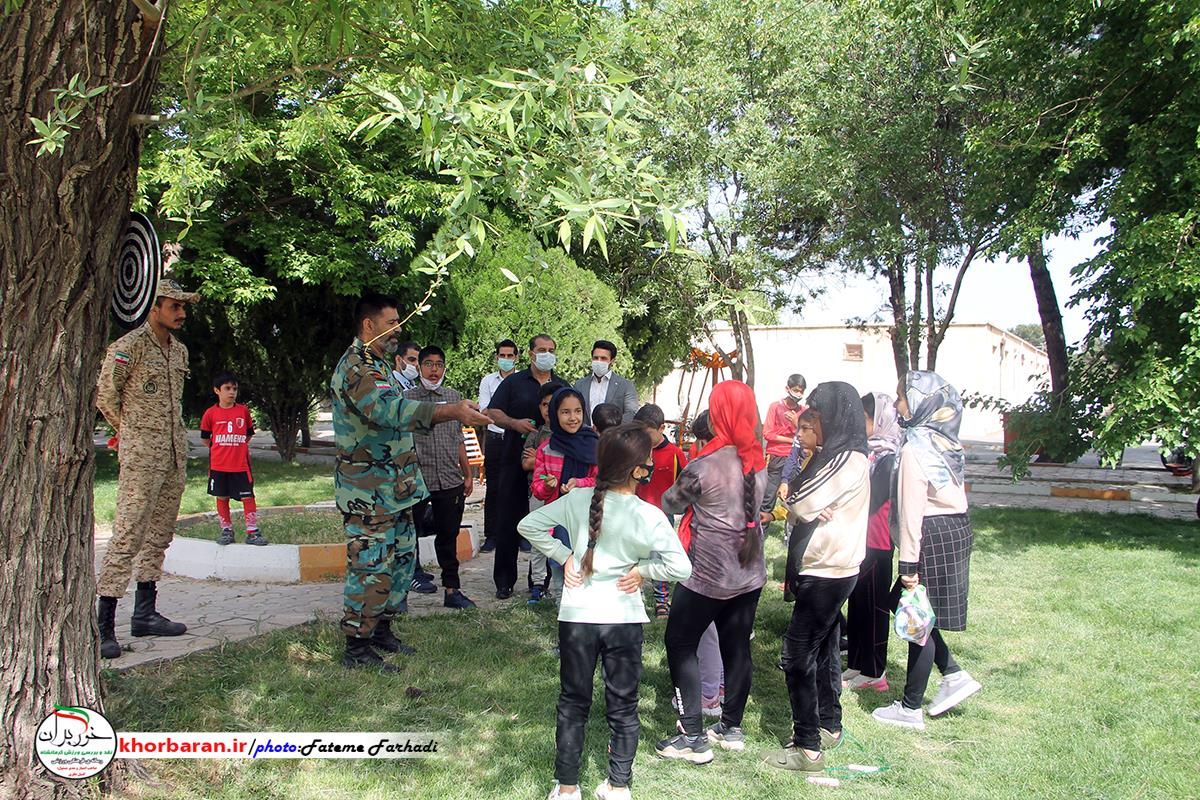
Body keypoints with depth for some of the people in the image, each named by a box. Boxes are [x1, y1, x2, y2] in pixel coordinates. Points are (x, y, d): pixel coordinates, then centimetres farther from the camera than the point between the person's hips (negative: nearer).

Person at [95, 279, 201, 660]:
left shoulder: (179, 350, 14)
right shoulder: (129, 346, -10)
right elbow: (104, 395, -4)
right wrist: (130, 429, 6)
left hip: (175, 454, 8)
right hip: (142, 455, -8)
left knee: (159, 534, 12)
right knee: (128, 534, -11)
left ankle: (145, 614, 22)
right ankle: (104, 624, -7)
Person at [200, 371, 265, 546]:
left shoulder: (243, 411, 3)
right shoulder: (211, 413, 0)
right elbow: (205, 438, 9)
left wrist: (236, 447, 8)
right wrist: (220, 448, 9)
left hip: (241, 464, 0)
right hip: (218, 464, 0)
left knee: (248, 497, -3)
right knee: (222, 497, 8)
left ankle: (252, 532, 2)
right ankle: (226, 530, 21)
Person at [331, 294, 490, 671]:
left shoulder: (377, 365, 17)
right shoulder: (356, 367, -18)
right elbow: (391, 410, -35)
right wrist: (452, 411, -43)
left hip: (394, 488, 10)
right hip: (368, 494, -10)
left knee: (401, 558, 16)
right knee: (370, 566, -5)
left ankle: (382, 629, 29)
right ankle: (356, 648, 5)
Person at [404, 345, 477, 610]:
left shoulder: (454, 397, 11)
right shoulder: (408, 398, 0)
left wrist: (468, 474, 15)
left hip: (450, 481, 4)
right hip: (417, 480, -3)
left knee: (448, 537, 11)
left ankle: (452, 589, 19)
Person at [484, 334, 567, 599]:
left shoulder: (563, 387, 14)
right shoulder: (514, 382, 6)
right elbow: (493, 412, 0)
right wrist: (514, 423, -18)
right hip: (516, 460, -2)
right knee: (509, 520, 0)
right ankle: (504, 580, 8)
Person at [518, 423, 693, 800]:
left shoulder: (577, 499, -6)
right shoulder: (649, 516, -14)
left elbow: (528, 525, -1)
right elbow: (681, 567, -19)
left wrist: (564, 556, 3)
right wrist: (642, 569, -4)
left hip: (576, 615, 2)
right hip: (623, 619, -2)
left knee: (573, 702, 16)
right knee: (623, 706, 15)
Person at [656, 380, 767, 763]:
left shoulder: (704, 466, -19)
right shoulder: (759, 459, -1)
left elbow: (671, 504, -3)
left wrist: (679, 492, 18)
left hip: (708, 573, -6)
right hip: (750, 572, 6)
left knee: (680, 645, 6)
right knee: (737, 646, 16)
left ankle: (693, 738, 6)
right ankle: (731, 727, 28)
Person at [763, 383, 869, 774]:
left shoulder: (849, 460, -19)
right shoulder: (836, 454, 11)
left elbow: (801, 505, -21)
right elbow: (805, 502, 10)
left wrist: (790, 497, -1)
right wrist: (812, 506, -11)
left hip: (827, 574, -10)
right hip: (827, 569, 10)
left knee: (798, 654, -6)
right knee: (823, 648, 18)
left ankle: (808, 747, 0)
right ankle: (829, 727, 31)